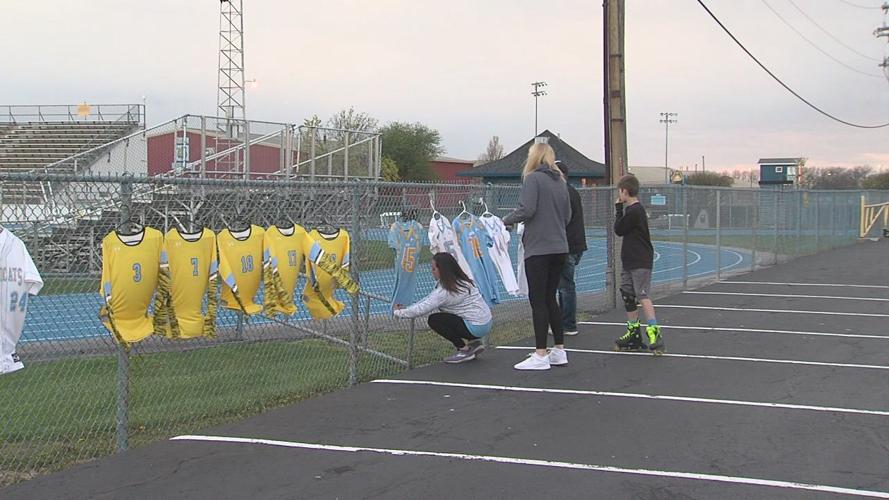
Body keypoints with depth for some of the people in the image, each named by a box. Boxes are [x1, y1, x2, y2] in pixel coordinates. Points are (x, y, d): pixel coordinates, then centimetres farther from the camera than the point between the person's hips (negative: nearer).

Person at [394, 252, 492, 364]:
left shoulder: (446, 291, -19)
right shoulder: (460, 281, 9)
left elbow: (422, 309, -18)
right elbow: (428, 300, 14)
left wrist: (398, 312, -3)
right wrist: (406, 307, 9)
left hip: (476, 327, -9)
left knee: (434, 320, -7)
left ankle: (464, 350, -3)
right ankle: (474, 342, 16)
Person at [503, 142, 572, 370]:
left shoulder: (533, 178, -9)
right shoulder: (561, 182, 13)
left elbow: (526, 210, -18)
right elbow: (567, 216, 15)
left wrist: (506, 221, -3)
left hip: (538, 249, -7)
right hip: (559, 248, 7)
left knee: (538, 301, -2)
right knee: (550, 298, 15)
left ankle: (540, 356, -1)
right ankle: (559, 351, 18)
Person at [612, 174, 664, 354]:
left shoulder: (634, 211, -16)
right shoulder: (633, 209, 14)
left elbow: (618, 230, -9)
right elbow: (622, 229, 18)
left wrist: (618, 209, -2)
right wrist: (620, 208, 11)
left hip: (641, 262, -10)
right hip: (630, 261, 10)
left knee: (643, 296, -16)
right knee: (628, 296, 12)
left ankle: (654, 333, -19)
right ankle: (634, 334, 19)